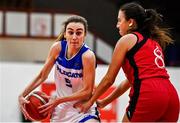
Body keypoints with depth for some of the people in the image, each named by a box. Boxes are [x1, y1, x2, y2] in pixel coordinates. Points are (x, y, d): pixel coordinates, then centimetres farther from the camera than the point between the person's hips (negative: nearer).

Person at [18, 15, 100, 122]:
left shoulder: (87, 56, -21)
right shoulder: (57, 48, -8)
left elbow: (87, 91, -19)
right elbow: (42, 75, 4)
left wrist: (58, 101, -20)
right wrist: (22, 96, -2)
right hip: (61, 110, 4)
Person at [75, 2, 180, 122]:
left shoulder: (127, 40, 7)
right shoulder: (153, 41, 27)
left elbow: (109, 79, 10)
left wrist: (90, 101, 24)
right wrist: (104, 102, 37)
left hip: (148, 95, -6)